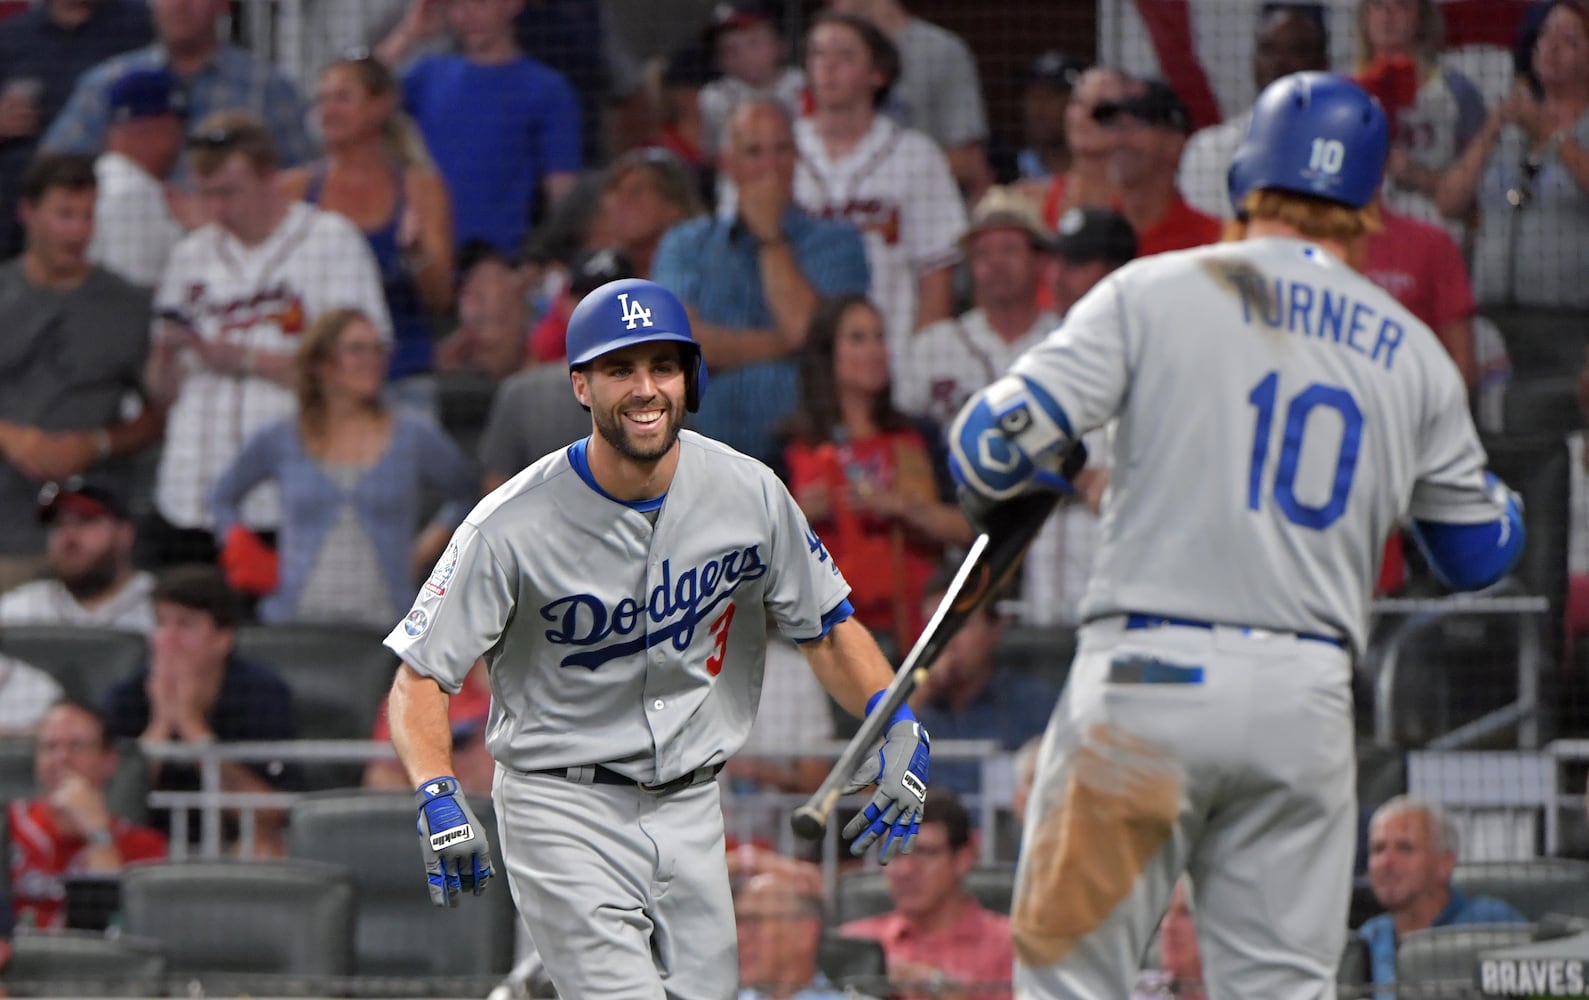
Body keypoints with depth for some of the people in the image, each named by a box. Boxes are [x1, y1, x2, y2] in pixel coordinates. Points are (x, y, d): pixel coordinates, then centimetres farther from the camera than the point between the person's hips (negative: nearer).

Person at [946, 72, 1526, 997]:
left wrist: (997, 493, 17)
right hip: (1309, 701, 3)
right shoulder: (1414, 354, 12)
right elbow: (1483, 551, 21)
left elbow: (999, 435, -5)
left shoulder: (1155, 293, 2)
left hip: (1148, 679, -3)